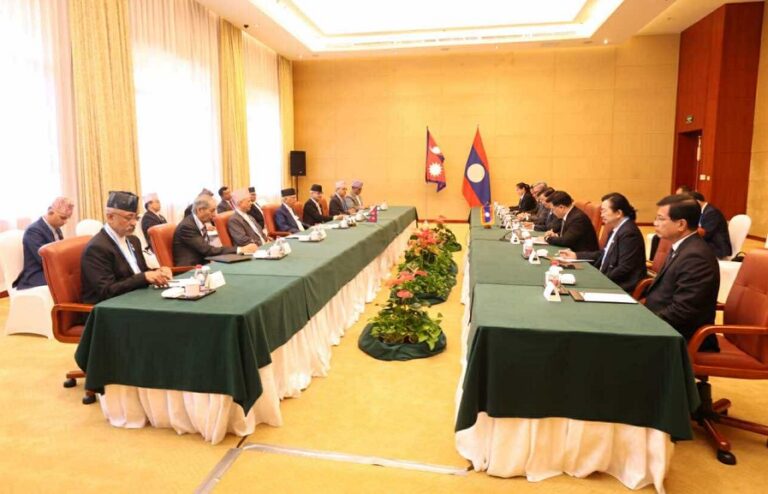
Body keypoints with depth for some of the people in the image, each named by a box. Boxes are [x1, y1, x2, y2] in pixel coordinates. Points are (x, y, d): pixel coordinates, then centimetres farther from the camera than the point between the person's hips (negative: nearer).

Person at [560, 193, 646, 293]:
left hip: (620, 288, -8)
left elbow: (623, 269, -22)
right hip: (609, 281, 8)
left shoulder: (629, 233, -20)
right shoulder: (617, 229, 8)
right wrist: (576, 255, 13)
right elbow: (604, 254, 18)